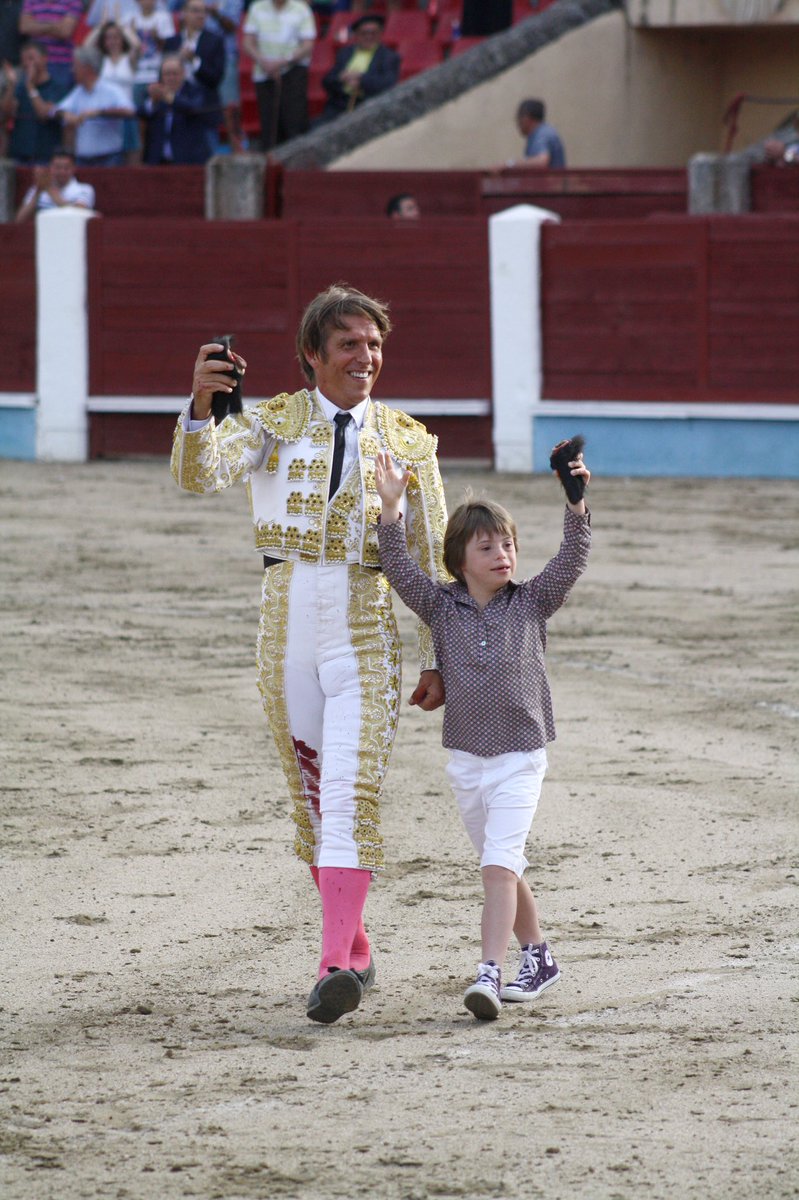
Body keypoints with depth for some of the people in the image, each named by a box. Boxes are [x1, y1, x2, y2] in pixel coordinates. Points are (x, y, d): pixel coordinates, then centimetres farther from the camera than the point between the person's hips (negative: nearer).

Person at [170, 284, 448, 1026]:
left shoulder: (407, 441, 7)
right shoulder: (272, 424, 6)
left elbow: (431, 560, 11)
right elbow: (198, 474, -13)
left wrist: (436, 660, 8)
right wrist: (201, 403, -32)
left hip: (366, 631, -2)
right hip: (286, 623, 2)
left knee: (352, 790, -16)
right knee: (310, 792, 8)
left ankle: (336, 965, -26)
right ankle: (355, 950, 23)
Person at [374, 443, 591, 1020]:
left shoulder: (532, 603, 0)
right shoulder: (442, 607, 2)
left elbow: (572, 560, -10)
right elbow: (400, 570, -7)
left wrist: (576, 503, -23)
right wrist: (392, 508, -17)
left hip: (520, 759, -3)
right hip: (466, 759, 4)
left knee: (499, 864, -17)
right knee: (503, 868, 14)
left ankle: (489, 975, -26)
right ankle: (538, 958, 31)